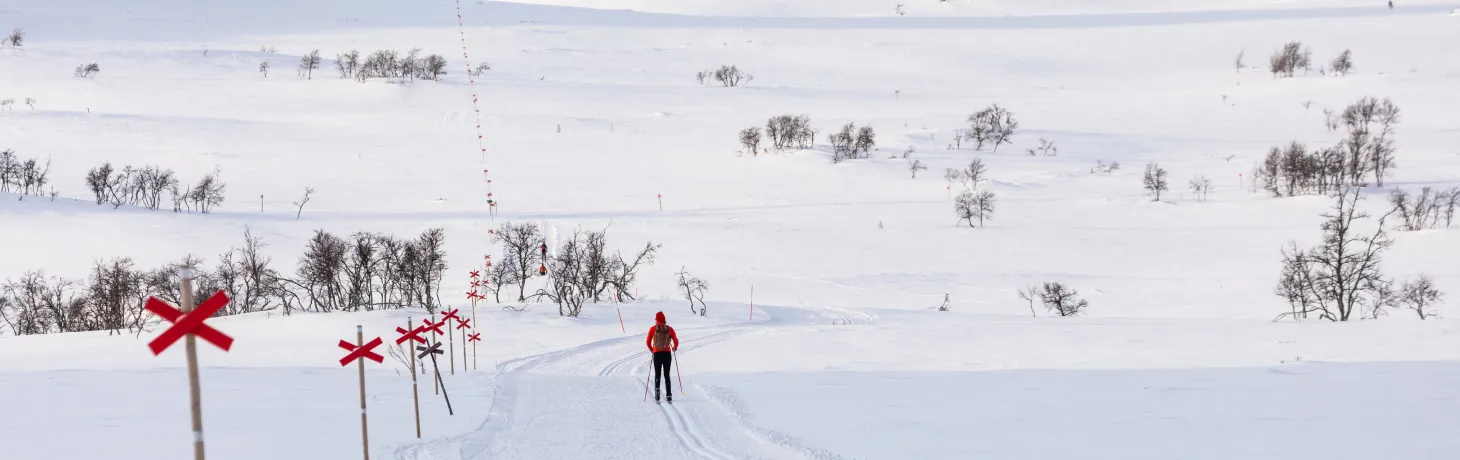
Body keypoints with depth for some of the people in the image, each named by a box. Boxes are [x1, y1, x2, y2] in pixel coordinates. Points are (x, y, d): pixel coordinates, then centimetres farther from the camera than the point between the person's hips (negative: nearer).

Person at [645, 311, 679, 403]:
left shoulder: (653, 329, -2)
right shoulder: (670, 329, 0)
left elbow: (648, 342, 0)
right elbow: (676, 341, 0)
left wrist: (652, 350, 19)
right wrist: (675, 348, 22)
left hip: (657, 354, -1)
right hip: (667, 354, 1)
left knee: (657, 374, 10)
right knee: (667, 375, 9)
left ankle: (657, 389, -15)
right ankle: (669, 395, 2)